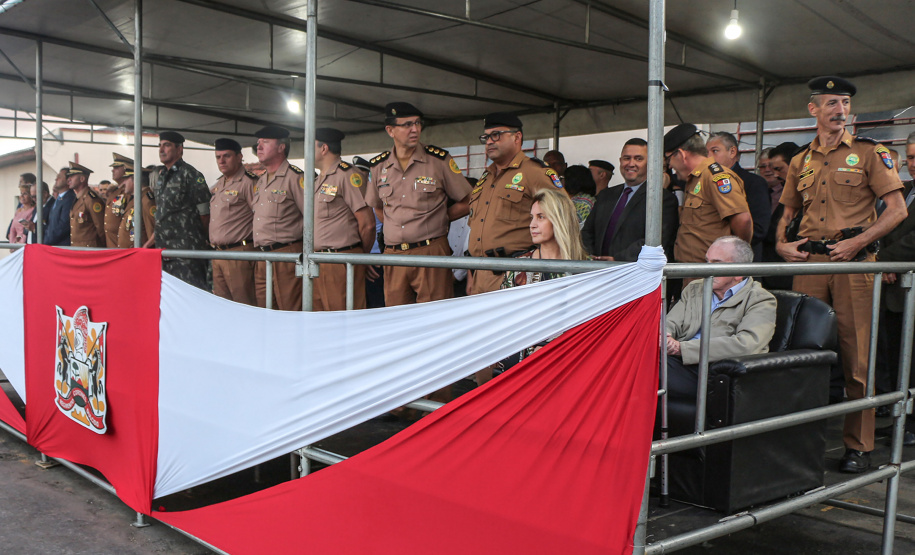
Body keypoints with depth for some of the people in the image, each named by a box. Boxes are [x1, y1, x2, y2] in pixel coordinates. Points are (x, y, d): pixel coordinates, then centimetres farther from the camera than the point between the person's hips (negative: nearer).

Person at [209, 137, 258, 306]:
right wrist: (213, 245, 20)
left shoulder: (248, 183, -11)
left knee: (245, 304, -5)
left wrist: (256, 252, -13)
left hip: (239, 253, -9)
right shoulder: (219, 184, 18)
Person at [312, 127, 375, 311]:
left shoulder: (347, 175, -10)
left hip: (341, 264, -9)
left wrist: (360, 255, 1)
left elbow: (367, 223, -13)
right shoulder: (319, 180, 19)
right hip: (318, 263, 9)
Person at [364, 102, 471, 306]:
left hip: (431, 252, -3)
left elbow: (467, 203, 4)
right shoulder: (379, 166, 10)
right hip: (393, 255, 4)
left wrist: (436, 219, 2)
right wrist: (394, 224, 13)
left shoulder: (439, 160, 0)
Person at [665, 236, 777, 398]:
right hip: (678, 363, 6)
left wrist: (682, 348, -15)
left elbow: (745, 345, -12)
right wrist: (665, 337, -10)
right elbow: (670, 323, 18)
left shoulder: (761, 301, 5)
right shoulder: (694, 289, 25)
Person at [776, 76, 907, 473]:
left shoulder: (869, 153, 5)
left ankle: (859, 445, 6)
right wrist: (781, 243, 6)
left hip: (852, 262, -3)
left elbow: (897, 210, -1)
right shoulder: (801, 162, 16)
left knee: (856, 355, -3)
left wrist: (857, 242, -11)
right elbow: (788, 212, 25)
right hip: (808, 262, 4)